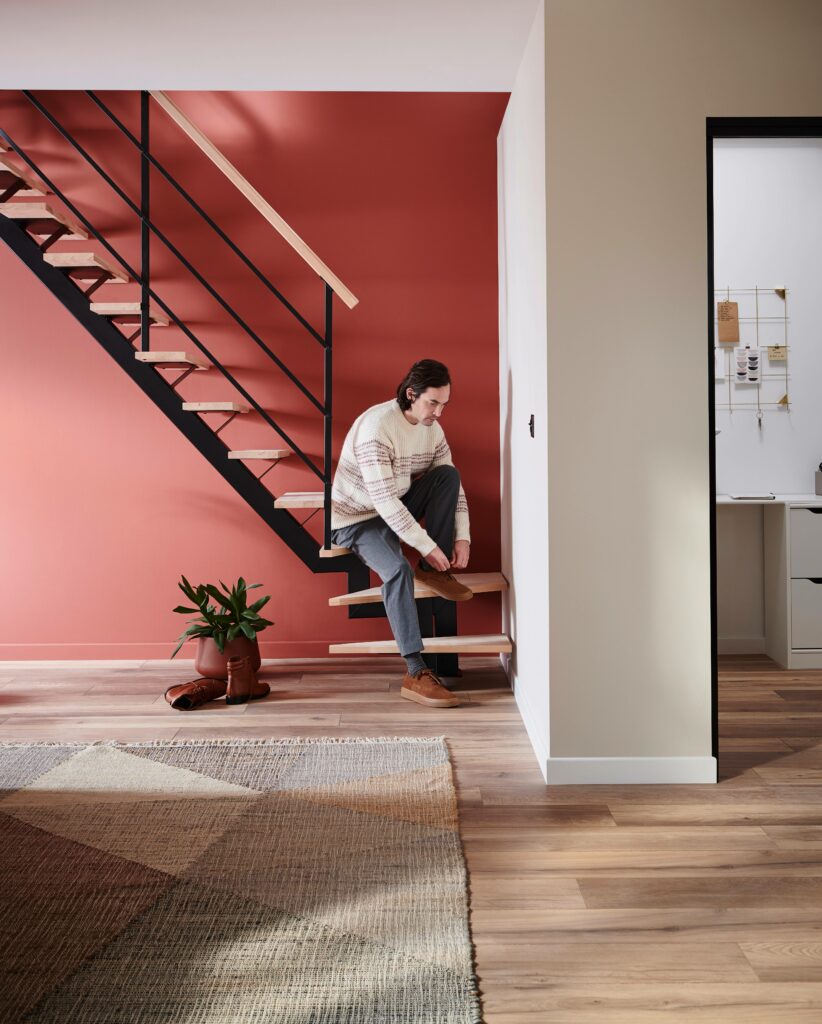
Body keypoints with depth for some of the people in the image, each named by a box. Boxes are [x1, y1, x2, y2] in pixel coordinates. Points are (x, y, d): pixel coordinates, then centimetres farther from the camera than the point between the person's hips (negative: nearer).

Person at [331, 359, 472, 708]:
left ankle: (434, 572, -7)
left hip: (398, 507, 7)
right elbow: (384, 500, -32)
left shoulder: (431, 427, -4)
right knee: (398, 570, -33)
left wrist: (462, 536, -12)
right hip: (356, 519, -7)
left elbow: (452, 483, 1)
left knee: (449, 475, -15)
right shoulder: (377, 425, -28)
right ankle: (415, 674, -29)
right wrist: (427, 546, -30)